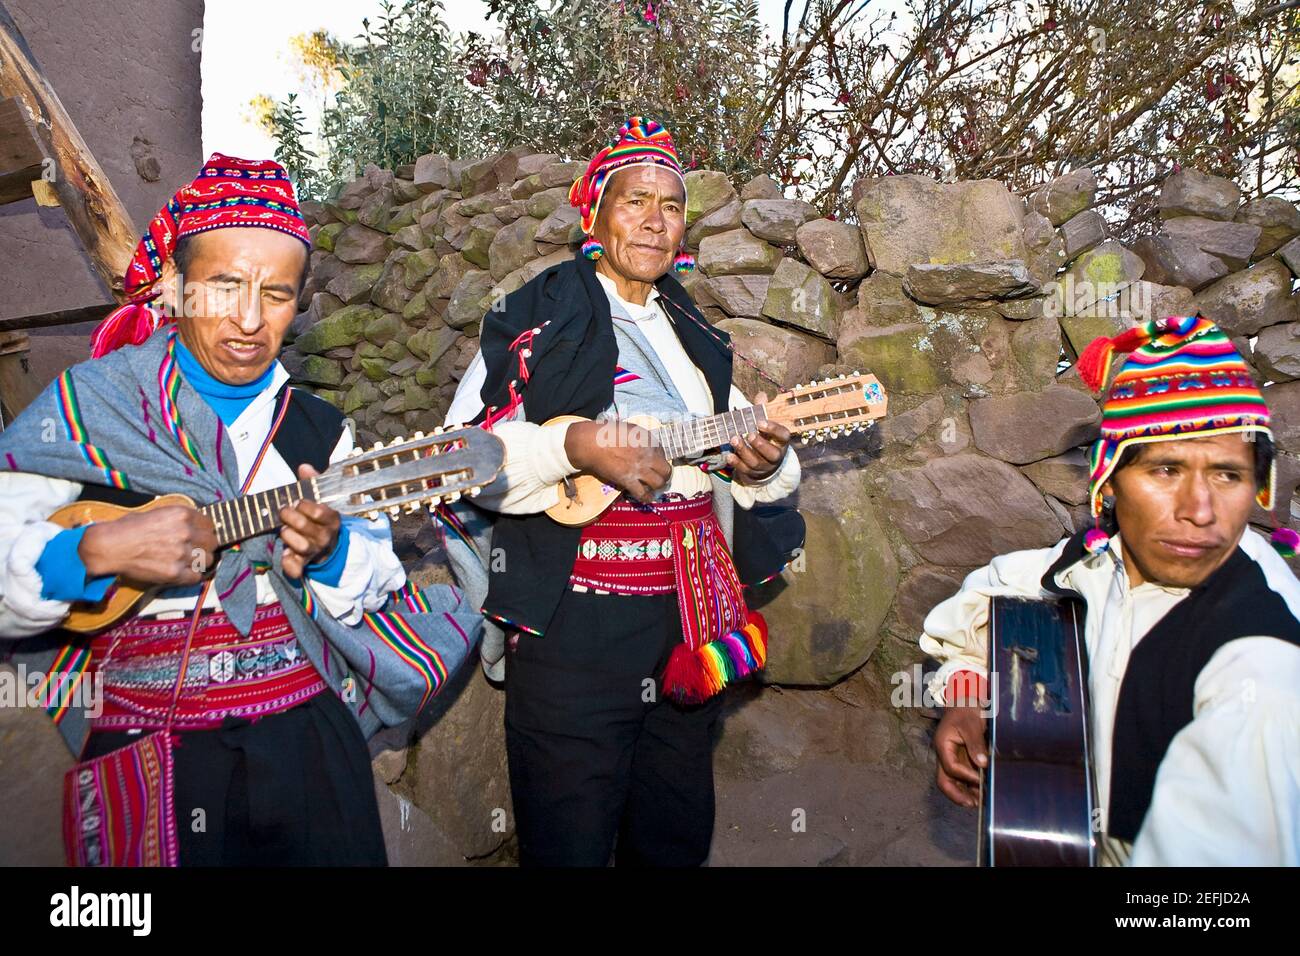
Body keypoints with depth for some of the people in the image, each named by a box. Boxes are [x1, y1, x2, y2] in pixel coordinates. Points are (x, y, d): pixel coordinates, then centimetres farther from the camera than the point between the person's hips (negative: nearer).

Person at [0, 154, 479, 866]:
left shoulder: (319, 429, 4)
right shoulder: (87, 406, -4)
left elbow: (381, 574, 3)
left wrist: (330, 553, -16)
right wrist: (95, 552, -26)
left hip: (310, 737, 2)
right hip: (148, 759, -2)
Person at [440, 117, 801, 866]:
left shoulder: (693, 334, 13)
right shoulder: (537, 322, -4)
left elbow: (736, 459, 17)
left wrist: (762, 466, -6)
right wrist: (571, 448, -26)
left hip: (689, 626, 6)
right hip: (570, 628, -5)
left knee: (677, 844, 20)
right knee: (569, 846, 8)